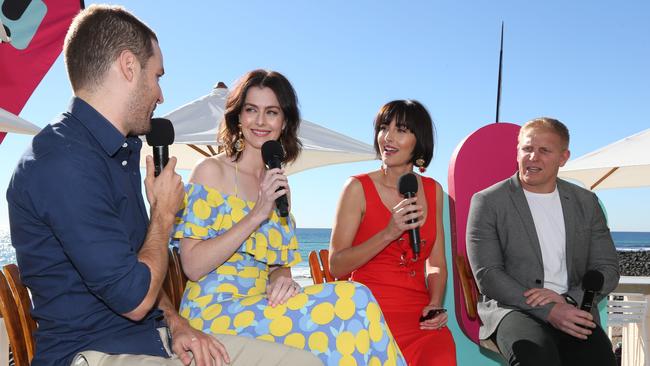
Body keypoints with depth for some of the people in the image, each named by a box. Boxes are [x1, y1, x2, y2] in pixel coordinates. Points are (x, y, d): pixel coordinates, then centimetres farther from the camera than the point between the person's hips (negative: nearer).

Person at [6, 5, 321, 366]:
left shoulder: (122, 151, 13)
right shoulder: (62, 161, -20)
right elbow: (135, 299, -20)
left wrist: (174, 321, 3)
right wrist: (164, 213, -4)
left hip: (154, 336, 9)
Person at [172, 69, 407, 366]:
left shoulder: (277, 184, 15)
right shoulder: (211, 171, -4)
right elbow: (193, 266, -12)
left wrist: (281, 277, -6)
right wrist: (257, 214, -17)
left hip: (258, 308, 6)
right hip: (213, 311, -6)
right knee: (352, 300, -25)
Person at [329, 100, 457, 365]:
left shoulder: (433, 190, 13)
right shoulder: (359, 187, -2)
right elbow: (336, 267, -6)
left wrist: (435, 303, -1)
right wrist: (388, 233, -16)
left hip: (420, 314, 4)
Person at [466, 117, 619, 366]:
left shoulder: (586, 202, 15)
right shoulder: (487, 201, 3)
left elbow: (607, 269, 12)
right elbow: (487, 274, -5)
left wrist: (568, 299, -9)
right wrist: (548, 311, -16)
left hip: (573, 311, 3)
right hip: (512, 307, -3)